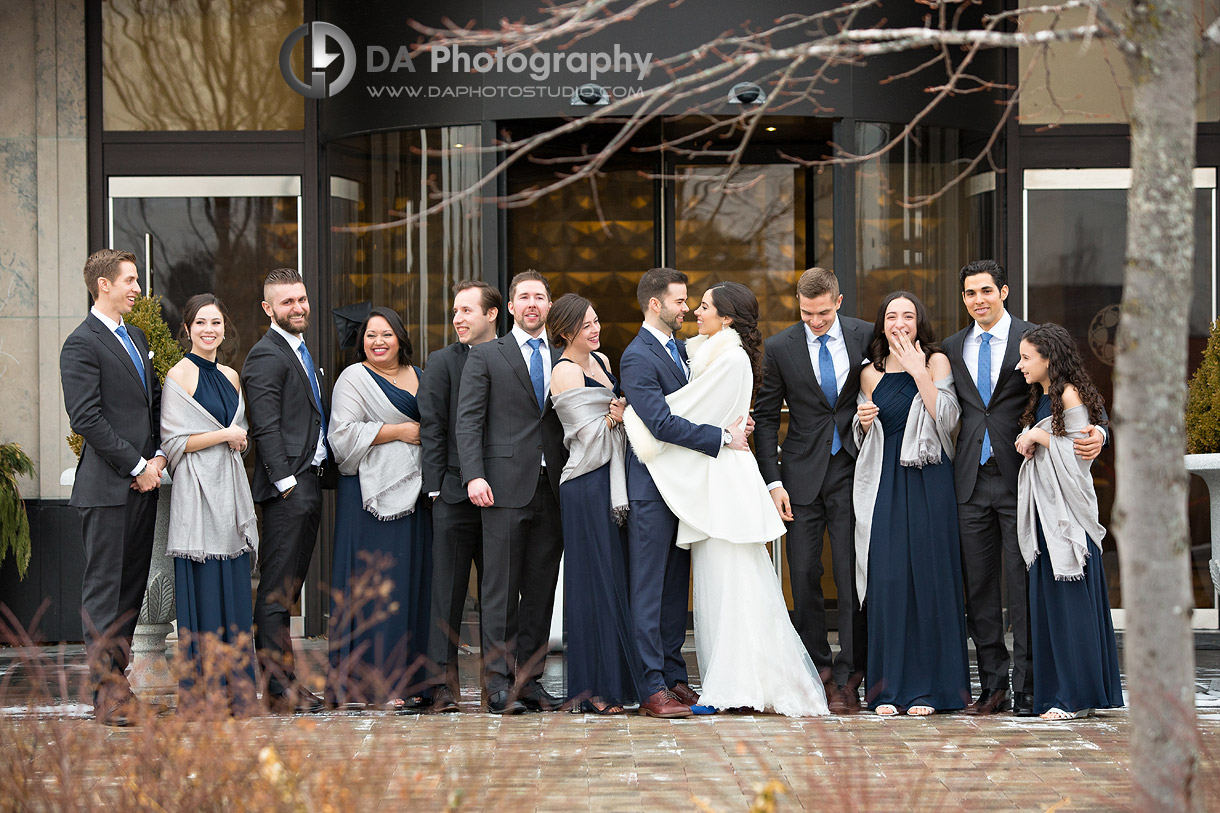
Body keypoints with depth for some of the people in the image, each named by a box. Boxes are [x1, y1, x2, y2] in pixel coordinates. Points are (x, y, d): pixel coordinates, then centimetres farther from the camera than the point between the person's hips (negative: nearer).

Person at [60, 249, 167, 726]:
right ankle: (107, 695, -3)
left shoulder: (137, 337, 18)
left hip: (143, 482, 8)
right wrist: (137, 467, -14)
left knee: (132, 588, 9)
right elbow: (86, 419, -16)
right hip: (107, 488, -8)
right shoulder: (82, 344, -9)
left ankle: (117, 682, 14)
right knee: (104, 590, -4)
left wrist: (159, 456, 5)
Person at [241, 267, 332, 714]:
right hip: (287, 484, -10)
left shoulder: (303, 353, 21)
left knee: (288, 588, 10)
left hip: (310, 483, 10)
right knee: (277, 589, -8)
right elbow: (267, 428, -16)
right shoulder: (266, 356, -10)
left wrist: (324, 474, 16)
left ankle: (281, 680, 13)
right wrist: (287, 483, -20)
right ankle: (278, 686, -10)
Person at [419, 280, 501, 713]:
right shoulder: (442, 362, 4)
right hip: (456, 495, -2)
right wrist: (438, 489, -6)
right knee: (448, 591, -2)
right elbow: (432, 430, 1)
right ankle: (444, 682, 0)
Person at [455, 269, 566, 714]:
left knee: (541, 589, 5)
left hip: (552, 489, 4)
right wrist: (474, 475, -13)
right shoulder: (486, 356, 5)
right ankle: (500, 683, -2)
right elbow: (468, 421, -1)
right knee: (502, 589, -4)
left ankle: (529, 678, 10)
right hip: (506, 487, -4)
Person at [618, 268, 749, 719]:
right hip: (652, 487, -9)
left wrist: (732, 421, 6)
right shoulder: (637, 357, -14)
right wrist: (722, 437, -20)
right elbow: (661, 423, -23)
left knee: (676, 585, 12)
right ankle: (652, 688, -5)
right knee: (648, 588, -5)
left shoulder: (680, 346, 14)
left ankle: (674, 678, 17)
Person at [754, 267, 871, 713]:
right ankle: (818, 667, 14)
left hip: (853, 470, -1)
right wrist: (773, 481, -3)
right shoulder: (779, 348, 0)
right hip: (803, 474, 1)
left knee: (851, 574, -5)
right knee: (804, 575, 1)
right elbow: (766, 417, 4)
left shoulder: (866, 336, 1)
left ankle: (848, 677, -2)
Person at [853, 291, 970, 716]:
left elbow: (946, 419, -9)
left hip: (928, 481, -3)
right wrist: (864, 421, -1)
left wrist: (918, 372, -11)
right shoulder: (871, 374, 12)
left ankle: (928, 687, 3)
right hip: (885, 484, 3)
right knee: (886, 578, -3)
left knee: (928, 576, -3)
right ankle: (889, 688, 2)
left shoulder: (936, 361, 3)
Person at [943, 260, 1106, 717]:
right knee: (979, 588, 5)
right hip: (972, 482, 4)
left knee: (1023, 587, -5)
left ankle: (1027, 691, 0)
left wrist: (1096, 431, -21)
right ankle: (993, 688, 12)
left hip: (1019, 478, -4)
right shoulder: (953, 348, 14)